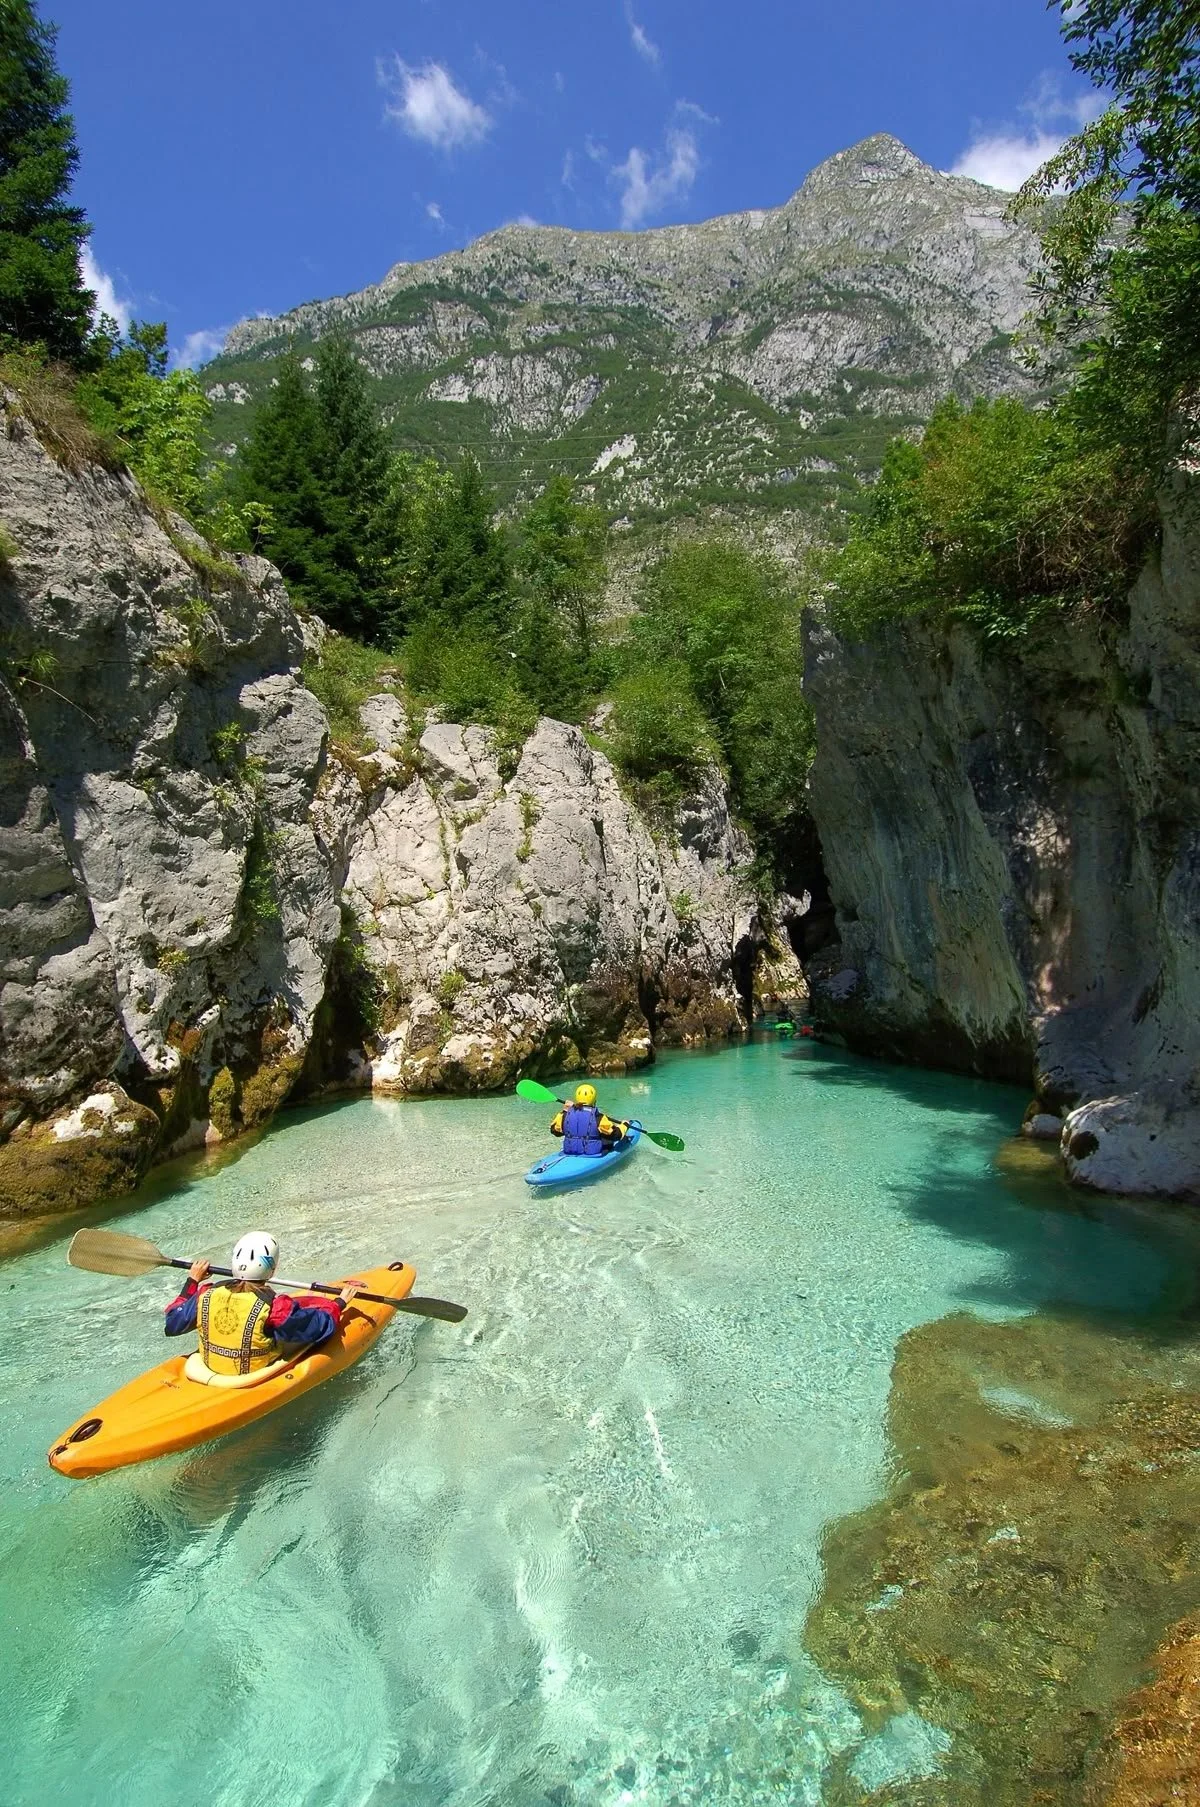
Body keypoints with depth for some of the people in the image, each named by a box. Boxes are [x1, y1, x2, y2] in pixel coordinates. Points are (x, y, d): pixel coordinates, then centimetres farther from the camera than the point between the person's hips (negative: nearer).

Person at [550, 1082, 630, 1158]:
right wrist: (624, 1125, 13)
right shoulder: (598, 1117, -16)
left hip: (569, 1153, 4)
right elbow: (616, 1134, -9)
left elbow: (554, 1130, 13)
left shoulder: (566, 1115, -5)